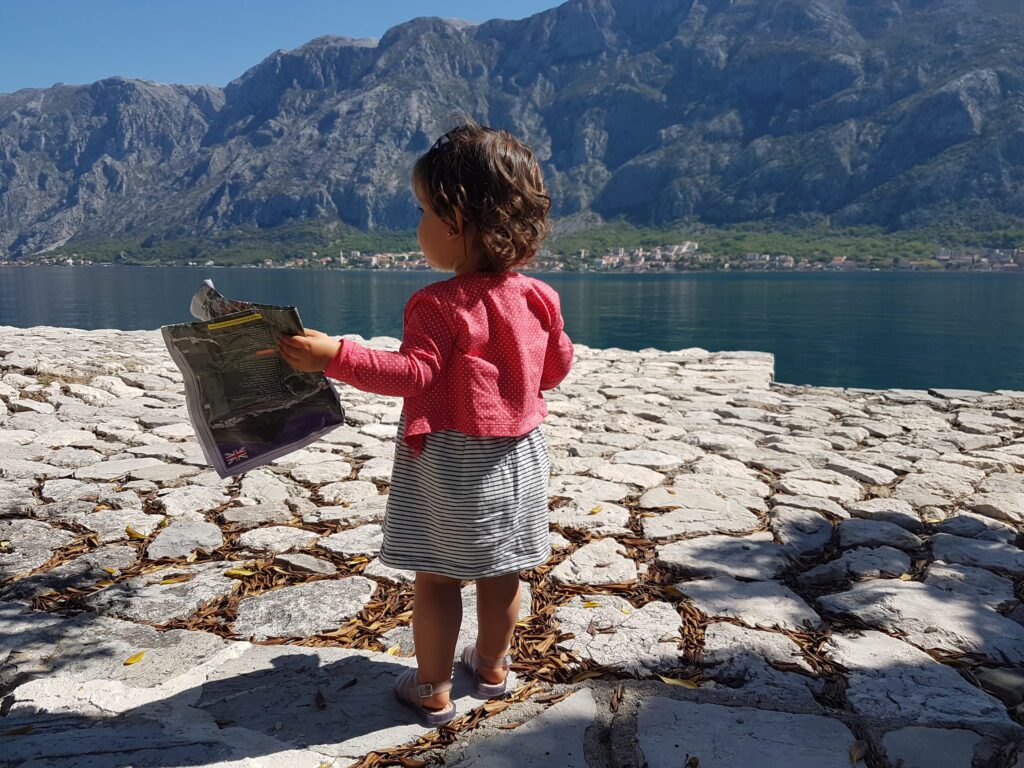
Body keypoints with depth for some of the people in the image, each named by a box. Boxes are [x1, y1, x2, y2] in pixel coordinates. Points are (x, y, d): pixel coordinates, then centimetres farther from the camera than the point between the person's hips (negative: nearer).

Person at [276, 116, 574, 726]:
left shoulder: (439, 306, -20)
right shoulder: (539, 297, -2)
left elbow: (413, 374, -25)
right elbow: (557, 369, 9)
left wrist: (335, 356, -27)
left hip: (451, 462, -6)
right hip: (518, 453, 6)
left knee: (436, 578, 9)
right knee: (501, 572, 20)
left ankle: (433, 689, 22)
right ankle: (492, 665, 39)